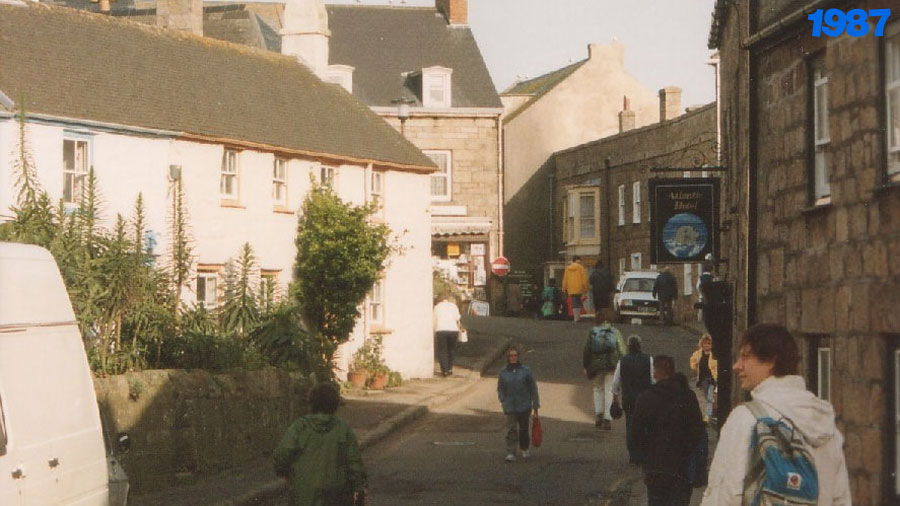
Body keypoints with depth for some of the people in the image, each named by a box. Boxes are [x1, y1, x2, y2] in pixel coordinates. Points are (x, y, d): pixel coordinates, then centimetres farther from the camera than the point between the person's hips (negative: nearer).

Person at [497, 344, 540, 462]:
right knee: (511, 430, -10)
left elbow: (533, 389, 0)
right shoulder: (503, 372, 1)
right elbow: (500, 389, 11)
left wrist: (535, 405, -1)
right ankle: (511, 453, -10)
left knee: (523, 429, 11)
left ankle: (524, 449, 34)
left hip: (524, 406, 0)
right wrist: (503, 401, -2)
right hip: (510, 407, 0)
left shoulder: (526, 371, -4)